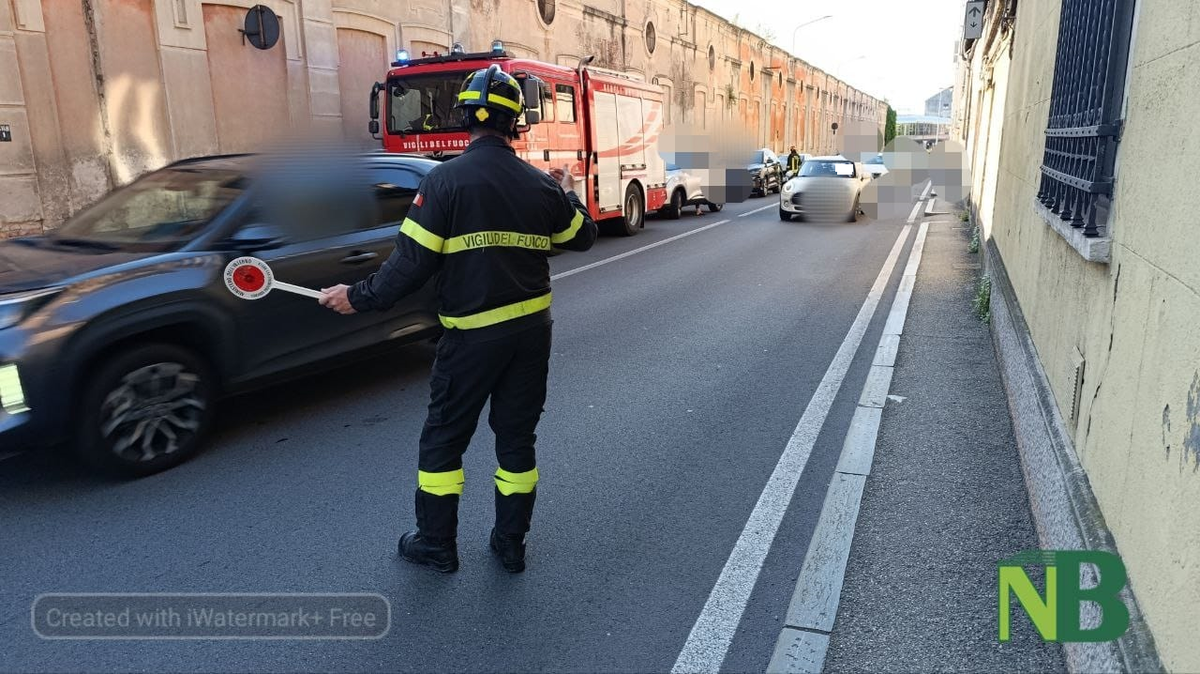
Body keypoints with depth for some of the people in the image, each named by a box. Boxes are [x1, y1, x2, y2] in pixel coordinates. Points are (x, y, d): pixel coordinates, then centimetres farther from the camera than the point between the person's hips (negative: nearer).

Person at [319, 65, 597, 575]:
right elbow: (582, 237, 15)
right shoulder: (539, 185, 0)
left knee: (443, 437, 12)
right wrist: (568, 194, 32)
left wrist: (358, 297, -2)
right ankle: (511, 546, 25)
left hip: (472, 334, -4)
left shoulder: (445, 179, -12)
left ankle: (437, 545, 23)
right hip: (531, 329, 4)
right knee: (517, 436, 14)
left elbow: (412, 261, -15)